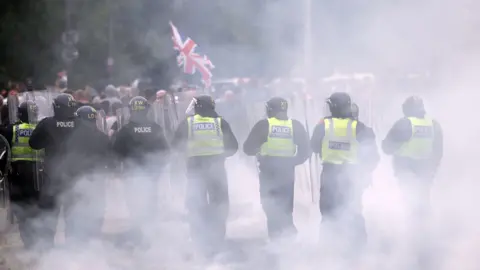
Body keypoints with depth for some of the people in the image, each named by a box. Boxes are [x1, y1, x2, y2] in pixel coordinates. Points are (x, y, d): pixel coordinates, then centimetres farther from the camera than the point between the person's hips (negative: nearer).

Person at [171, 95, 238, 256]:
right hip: (216, 167, 0)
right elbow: (233, 146, 1)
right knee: (219, 203, 11)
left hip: (195, 167, 0)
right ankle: (216, 241, 10)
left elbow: (176, 144, 3)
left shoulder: (187, 123, -1)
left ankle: (201, 241, 4)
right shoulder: (220, 122, -1)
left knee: (196, 205, 9)